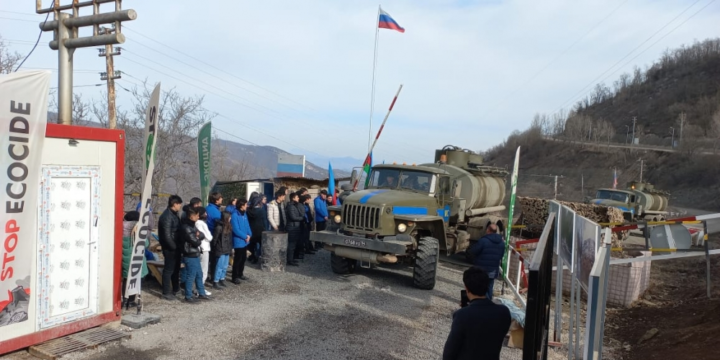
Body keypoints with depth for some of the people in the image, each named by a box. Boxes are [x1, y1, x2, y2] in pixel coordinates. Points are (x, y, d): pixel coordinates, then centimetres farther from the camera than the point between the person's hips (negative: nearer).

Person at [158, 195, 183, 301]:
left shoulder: (174, 214, 10)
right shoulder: (167, 216, -21)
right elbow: (167, 235, -24)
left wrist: (178, 246, 10)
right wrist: (174, 247, -16)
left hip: (175, 247, 10)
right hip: (170, 248, -10)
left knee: (176, 268, 21)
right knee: (169, 270, 0)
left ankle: (175, 289, 36)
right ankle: (166, 293, 10)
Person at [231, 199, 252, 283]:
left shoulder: (244, 213, 8)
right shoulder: (235, 215, -20)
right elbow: (236, 229, -23)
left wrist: (249, 235, -5)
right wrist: (245, 236, -15)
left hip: (244, 241, 9)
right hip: (238, 241, -9)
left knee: (244, 258, 17)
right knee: (237, 259, -2)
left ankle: (240, 274, 32)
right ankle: (235, 277, 9)